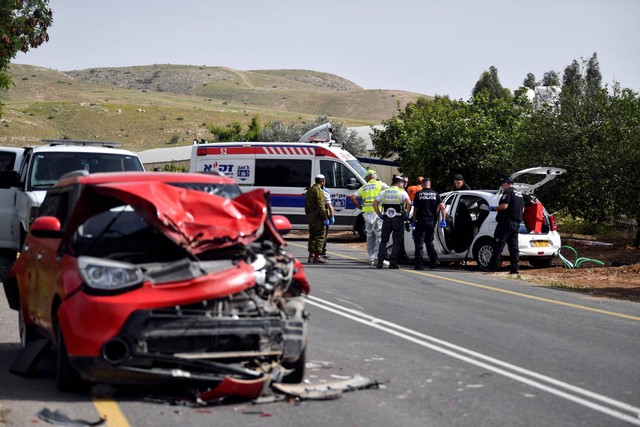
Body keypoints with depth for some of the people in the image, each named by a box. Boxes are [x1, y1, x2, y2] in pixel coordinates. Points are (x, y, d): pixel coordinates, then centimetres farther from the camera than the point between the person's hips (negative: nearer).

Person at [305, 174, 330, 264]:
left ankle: (311, 255, 17)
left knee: (312, 236, 14)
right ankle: (317, 256, -9)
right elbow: (321, 206, -20)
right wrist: (325, 218, -19)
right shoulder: (319, 191, -14)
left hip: (310, 216, 9)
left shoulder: (310, 189, 15)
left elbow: (307, 204, 20)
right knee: (320, 236, -6)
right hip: (318, 216, -9)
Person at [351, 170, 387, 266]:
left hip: (367, 212, 4)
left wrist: (361, 207, 12)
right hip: (377, 212, -4)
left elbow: (353, 198, 7)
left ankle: (371, 258, 15)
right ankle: (378, 257, -14)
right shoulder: (380, 184, 5)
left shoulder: (363, 187, 16)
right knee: (380, 235, -4)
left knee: (370, 236, 12)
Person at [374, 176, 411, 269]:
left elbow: (375, 203, 4)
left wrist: (380, 215, 6)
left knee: (383, 240, 11)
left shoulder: (384, 192, 11)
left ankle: (380, 262, 5)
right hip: (398, 219, -3)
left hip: (386, 219, 3)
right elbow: (408, 203, -18)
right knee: (397, 241, 4)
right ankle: (393, 263, 0)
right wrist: (407, 213, -7)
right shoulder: (402, 192, -1)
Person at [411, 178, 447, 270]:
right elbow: (442, 207, -2)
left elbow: (415, 209, -2)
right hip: (431, 221, 4)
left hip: (421, 221, -3)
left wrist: (414, 220, 7)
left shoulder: (418, 194, -1)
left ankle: (419, 264, -6)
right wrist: (443, 220, 1)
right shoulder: (435, 194, 6)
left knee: (419, 243, 0)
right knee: (429, 241, 19)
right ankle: (433, 261, 12)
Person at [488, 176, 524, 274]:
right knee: (514, 246, 7)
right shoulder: (519, 194, 19)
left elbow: (504, 206, -20)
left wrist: (493, 208, -7)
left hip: (506, 222, -9)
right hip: (516, 223, 9)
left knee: (498, 244, -7)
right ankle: (515, 268, 2)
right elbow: (522, 209, 25)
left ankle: (492, 266, -10)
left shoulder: (508, 192, -9)